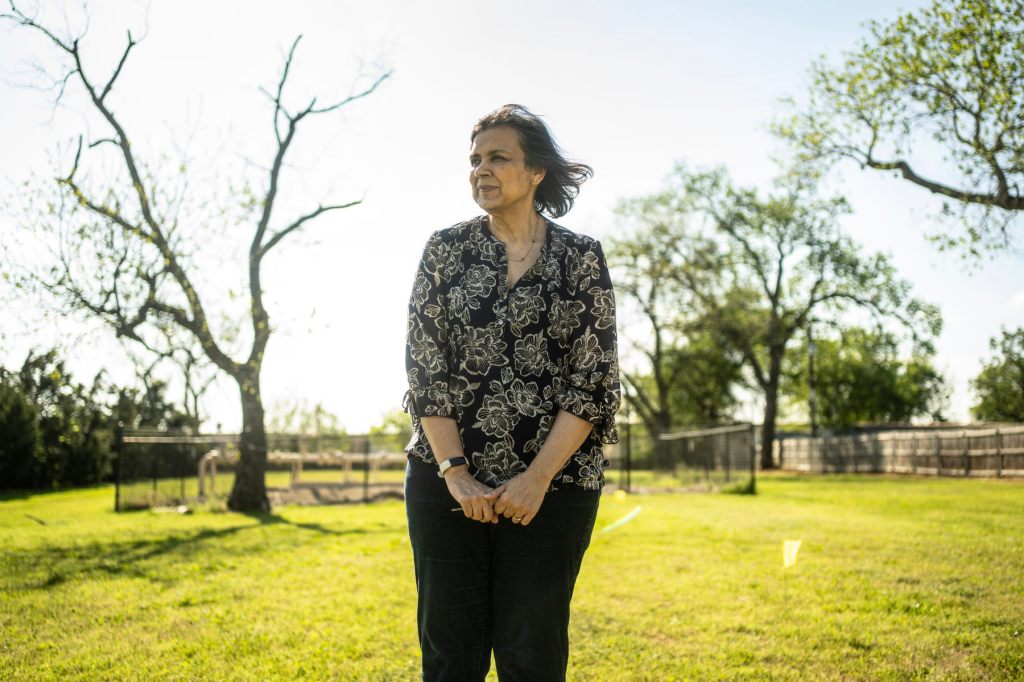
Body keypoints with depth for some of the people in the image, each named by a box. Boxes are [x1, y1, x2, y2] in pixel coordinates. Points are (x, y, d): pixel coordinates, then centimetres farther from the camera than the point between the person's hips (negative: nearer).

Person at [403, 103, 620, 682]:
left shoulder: (581, 258, 3)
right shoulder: (446, 249, 6)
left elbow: (596, 379, -3)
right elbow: (424, 367, 0)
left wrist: (538, 476, -12)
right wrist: (455, 472, -10)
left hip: (553, 482, -1)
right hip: (447, 478, 1)